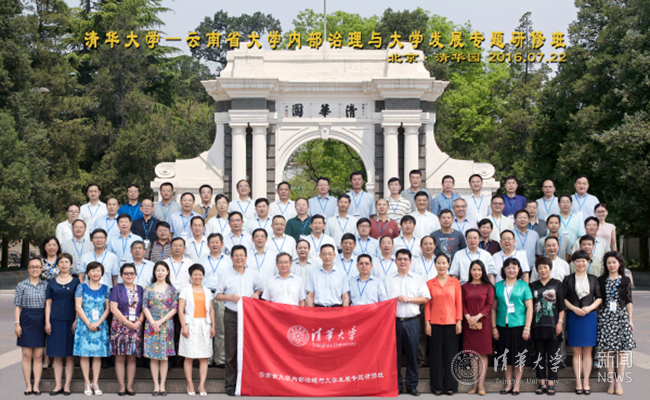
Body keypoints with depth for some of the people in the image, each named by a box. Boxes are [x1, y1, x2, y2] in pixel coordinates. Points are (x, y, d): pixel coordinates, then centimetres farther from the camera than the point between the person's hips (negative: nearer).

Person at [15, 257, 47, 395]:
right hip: (26, 321, -1)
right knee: (27, 355, 1)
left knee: (38, 356, 3)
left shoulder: (46, 285, 7)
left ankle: (36, 385, 7)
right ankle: (28, 385, 6)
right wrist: (17, 323, -6)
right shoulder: (21, 286, 3)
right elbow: (17, 306, 2)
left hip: (40, 321, 1)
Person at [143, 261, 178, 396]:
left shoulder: (172, 289, 5)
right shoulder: (149, 288, 5)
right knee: (153, 356, 0)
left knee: (164, 356, 1)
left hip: (166, 325, 0)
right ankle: (156, 385, 5)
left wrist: (161, 321, -10)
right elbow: (145, 307, 1)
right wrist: (152, 322, -11)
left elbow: (174, 309, -1)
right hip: (151, 325, 0)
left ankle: (162, 385, 6)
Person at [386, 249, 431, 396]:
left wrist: (409, 299, -7)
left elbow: (426, 298, 4)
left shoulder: (417, 278, 11)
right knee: (394, 353, 0)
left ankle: (412, 385, 10)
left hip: (412, 321, 0)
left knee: (412, 353, 1)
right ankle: (396, 385, 8)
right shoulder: (388, 278, 10)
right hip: (394, 320, 0)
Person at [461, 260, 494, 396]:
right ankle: (475, 383, 8)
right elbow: (462, 304, 5)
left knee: (483, 353, -2)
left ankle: (481, 384, 0)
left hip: (483, 322, -2)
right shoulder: (465, 287, 9)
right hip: (469, 323, 2)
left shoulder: (488, 287, 3)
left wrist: (477, 317, -13)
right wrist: (468, 317, -11)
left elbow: (490, 304, -3)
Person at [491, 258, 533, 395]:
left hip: (519, 326, -2)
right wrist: (494, 327, 3)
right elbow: (493, 308, 9)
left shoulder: (523, 286, 2)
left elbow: (529, 308, 0)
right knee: (506, 357, 7)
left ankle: (517, 384, 12)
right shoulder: (498, 286, 7)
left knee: (519, 357, 2)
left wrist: (527, 328, -7)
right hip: (502, 326, 2)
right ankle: (508, 384, 18)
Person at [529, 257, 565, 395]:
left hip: (552, 325, -2)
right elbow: (530, 306, 11)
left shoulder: (557, 284, 4)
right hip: (538, 325, 2)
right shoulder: (533, 285, 11)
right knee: (539, 354, 4)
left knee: (553, 355, -1)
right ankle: (542, 383, 9)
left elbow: (561, 305, 2)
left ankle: (551, 383, 4)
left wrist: (560, 322, -6)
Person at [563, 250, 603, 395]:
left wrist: (590, 307, -9)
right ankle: (578, 382, 5)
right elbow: (563, 298, 4)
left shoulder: (593, 279, 9)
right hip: (573, 317, -1)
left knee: (587, 352, 2)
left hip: (590, 316, 1)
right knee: (577, 352, 1)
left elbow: (599, 298, 8)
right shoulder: (568, 279, 6)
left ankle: (586, 382, 6)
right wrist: (574, 308, -10)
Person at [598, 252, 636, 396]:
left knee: (621, 351, -3)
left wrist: (630, 319, 3)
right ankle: (611, 382, 6)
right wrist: (596, 317, 1)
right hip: (605, 316, 0)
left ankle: (619, 382, 1)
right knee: (609, 351, 0)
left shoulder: (625, 281, 6)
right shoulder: (601, 280, 6)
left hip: (621, 315, 0)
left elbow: (629, 301, 6)